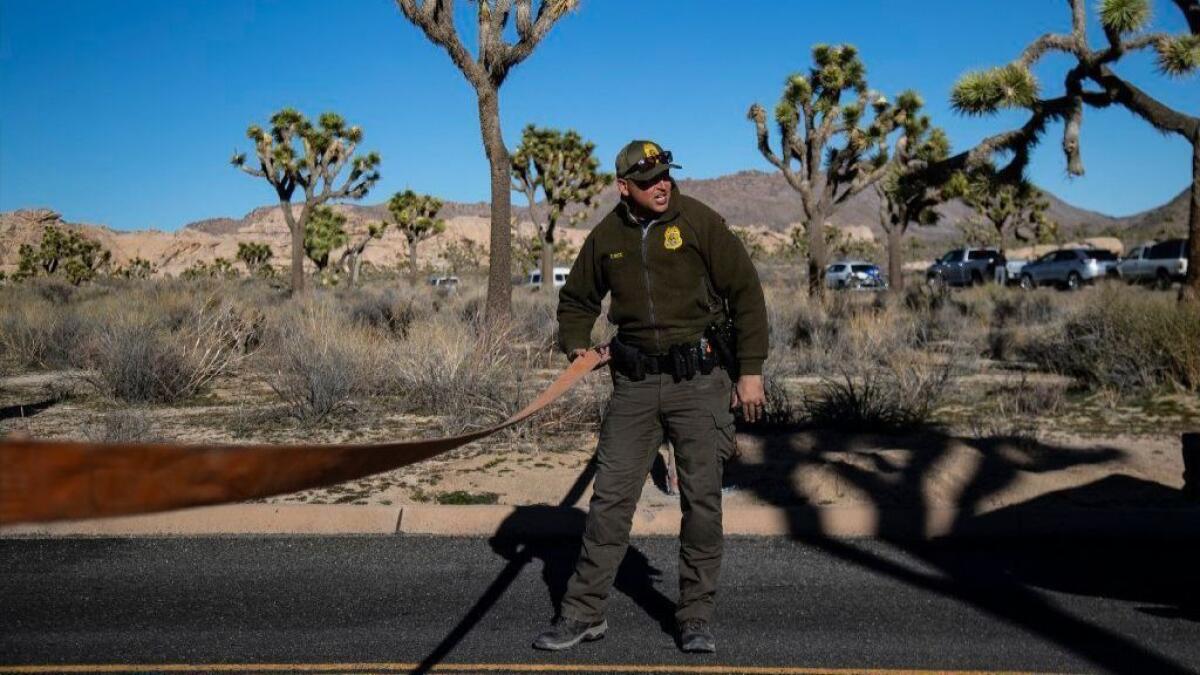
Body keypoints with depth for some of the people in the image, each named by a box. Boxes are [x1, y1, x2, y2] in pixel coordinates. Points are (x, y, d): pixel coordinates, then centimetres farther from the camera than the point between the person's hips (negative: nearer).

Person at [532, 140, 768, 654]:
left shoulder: (699, 221, -5)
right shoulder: (606, 236, 5)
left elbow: (746, 293, -2)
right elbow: (576, 299, 21)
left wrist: (750, 370, -5)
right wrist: (577, 346, 3)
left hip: (700, 379, -2)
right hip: (634, 382, 3)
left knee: (702, 500, 1)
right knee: (609, 497, 2)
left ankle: (696, 619, 14)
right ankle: (584, 612, 12)